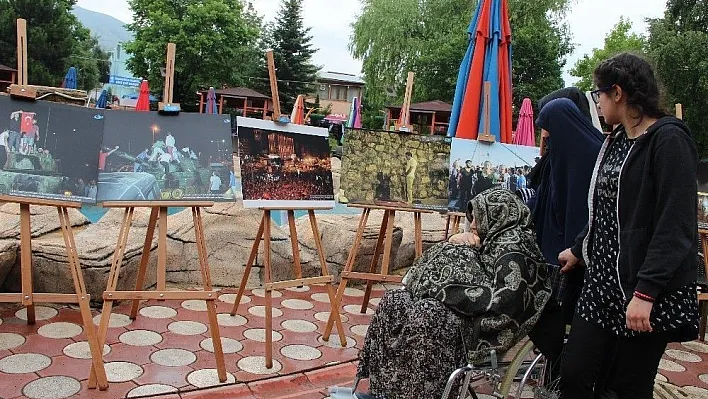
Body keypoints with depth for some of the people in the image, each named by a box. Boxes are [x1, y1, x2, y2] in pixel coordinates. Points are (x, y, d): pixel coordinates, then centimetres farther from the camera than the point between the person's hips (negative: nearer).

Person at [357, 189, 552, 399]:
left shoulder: (512, 247, -14)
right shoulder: (493, 239, 14)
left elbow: (506, 300, -27)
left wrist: (450, 292, -19)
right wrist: (456, 242, 1)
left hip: (485, 324, -10)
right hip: (472, 310, 10)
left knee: (426, 315, -33)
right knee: (393, 300, -2)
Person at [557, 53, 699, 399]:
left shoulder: (669, 139, -12)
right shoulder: (617, 140, 14)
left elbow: (675, 226, -19)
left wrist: (646, 292, -23)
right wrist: (579, 249, 28)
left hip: (649, 292, -7)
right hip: (603, 281, 7)